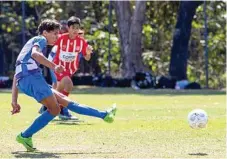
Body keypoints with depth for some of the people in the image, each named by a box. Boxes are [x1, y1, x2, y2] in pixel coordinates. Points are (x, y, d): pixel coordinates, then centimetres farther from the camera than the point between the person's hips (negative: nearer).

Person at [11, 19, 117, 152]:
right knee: (54, 109, -12)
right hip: (31, 75, -10)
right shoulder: (40, 39, 9)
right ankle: (25, 136, -13)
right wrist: (53, 66, -25)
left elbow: (16, 75, 32)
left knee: (65, 101, 8)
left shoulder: (30, 43, 35)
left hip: (22, 81, 10)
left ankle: (104, 115, 9)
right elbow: (35, 53, -18)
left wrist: (14, 101, 29)